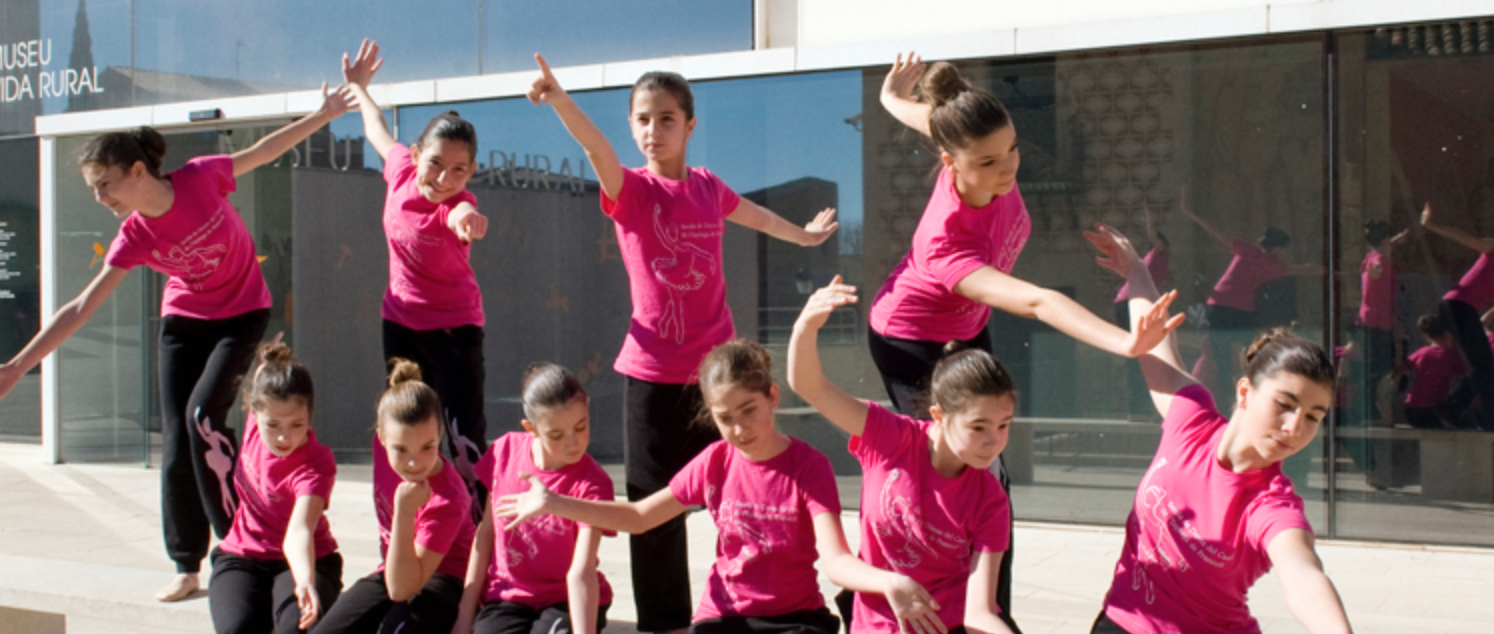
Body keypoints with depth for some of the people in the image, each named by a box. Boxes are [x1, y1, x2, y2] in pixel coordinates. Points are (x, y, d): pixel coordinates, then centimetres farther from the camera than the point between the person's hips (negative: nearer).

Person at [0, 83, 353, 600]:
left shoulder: (201, 178, -21)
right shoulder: (134, 237, -15)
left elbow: (263, 150, -5)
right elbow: (81, 308, -14)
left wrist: (326, 113, -2)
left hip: (242, 315, -3)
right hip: (184, 321, 3)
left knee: (202, 412, -22)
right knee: (176, 442, -3)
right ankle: (187, 568, 8)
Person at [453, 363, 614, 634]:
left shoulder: (592, 484, -19)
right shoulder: (506, 451, -7)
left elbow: (582, 572, -26)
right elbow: (486, 532, 3)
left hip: (565, 602, -2)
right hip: (506, 599, 3)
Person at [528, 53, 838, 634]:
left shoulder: (707, 186, 5)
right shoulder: (630, 189, -6)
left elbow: (756, 216, 28)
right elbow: (597, 149, -28)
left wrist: (804, 236, 45)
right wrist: (559, 99, -48)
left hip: (716, 363, 2)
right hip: (652, 369, -2)